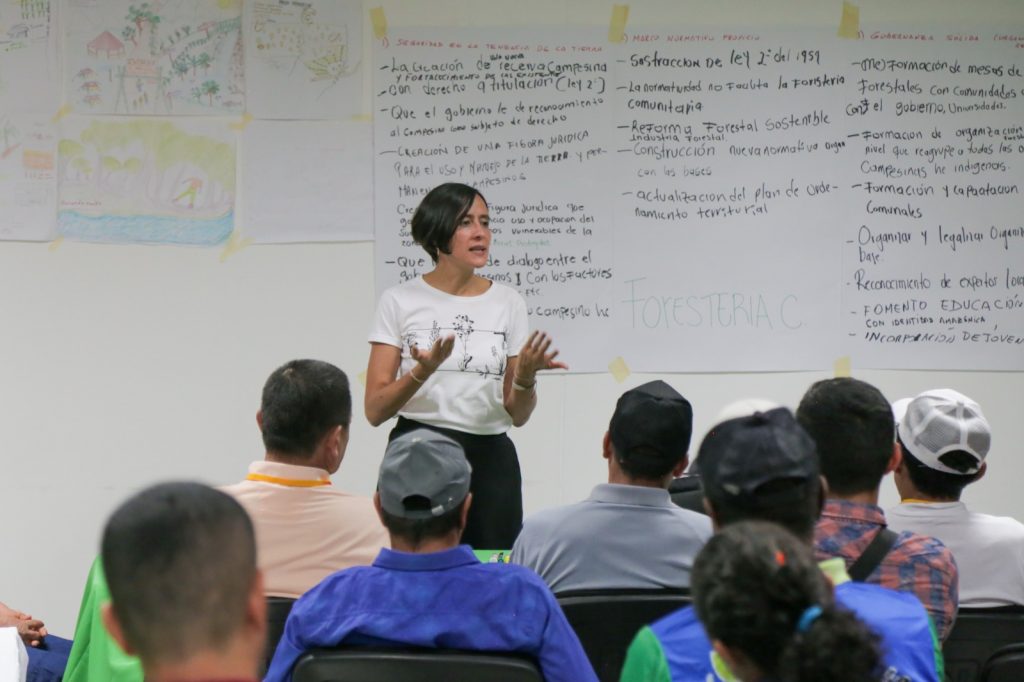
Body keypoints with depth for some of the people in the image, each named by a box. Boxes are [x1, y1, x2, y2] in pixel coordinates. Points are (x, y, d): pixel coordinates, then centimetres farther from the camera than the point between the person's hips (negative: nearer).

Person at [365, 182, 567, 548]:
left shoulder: (508, 303, 6)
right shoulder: (400, 301, 0)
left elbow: (518, 415, 8)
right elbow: (375, 411, -5)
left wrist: (526, 377, -13)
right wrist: (423, 371, -21)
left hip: (489, 462, 2)